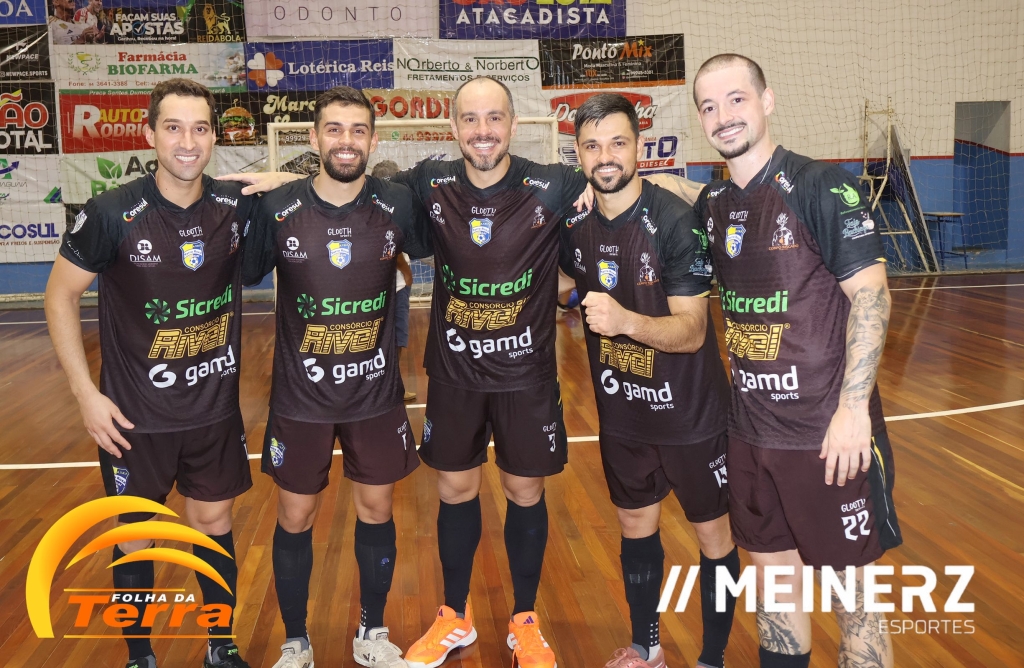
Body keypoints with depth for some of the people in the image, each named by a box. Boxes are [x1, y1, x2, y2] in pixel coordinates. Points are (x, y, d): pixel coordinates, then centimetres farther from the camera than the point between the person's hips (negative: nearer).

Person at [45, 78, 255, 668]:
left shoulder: (239, 205, -8)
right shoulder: (112, 214, -15)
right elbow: (61, 297, -4)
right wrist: (86, 393, -9)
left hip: (216, 408, 2)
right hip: (135, 416, -2)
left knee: (214, 522, 15)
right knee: (136, 535, 13)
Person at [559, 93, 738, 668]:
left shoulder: (676, 221, -20)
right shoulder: (576, 226, -3)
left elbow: (691, 330, -25)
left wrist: (627, 322, -40)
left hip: (691, 413, -5)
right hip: (622, 413, 5)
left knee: (713, 534, 8)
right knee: (636, 527, 18)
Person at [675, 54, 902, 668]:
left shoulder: (821, 185, -11)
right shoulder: (713, 203, 7)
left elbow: (871, 295, -14)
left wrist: (853, 408, -20)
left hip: (828, 429, -6)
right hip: (752, 428, 6)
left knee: (850, 592, 6)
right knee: (773, 571, 18)